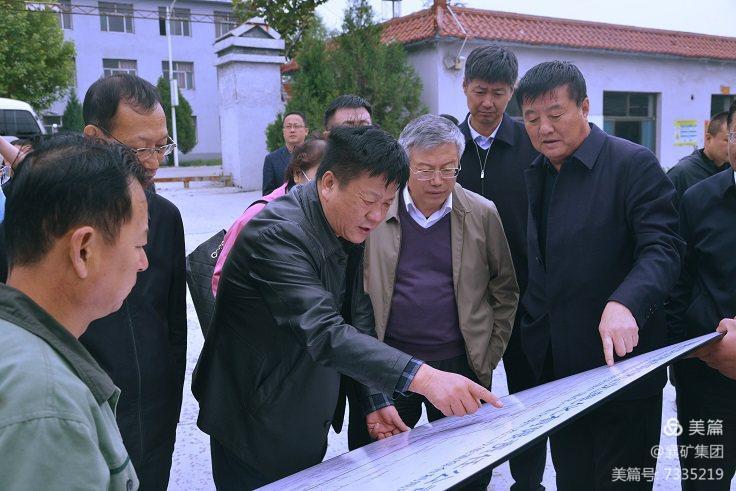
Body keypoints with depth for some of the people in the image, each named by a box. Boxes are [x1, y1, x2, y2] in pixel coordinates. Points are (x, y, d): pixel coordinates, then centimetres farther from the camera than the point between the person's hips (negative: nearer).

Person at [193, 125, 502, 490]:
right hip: (256, 426, -7)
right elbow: (325, 334, -37)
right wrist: (422, 377, -45)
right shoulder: (278, 233, -27)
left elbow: (357, 321, 4)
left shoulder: (349, 229, -1)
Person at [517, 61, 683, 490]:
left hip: (620, 359, -6)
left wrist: (625, 302, -37)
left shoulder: (634, 164, -11)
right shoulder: (537, 174, 10)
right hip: (557, 366, 6)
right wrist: (534, 336, 7)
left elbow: (663, 248, -19)